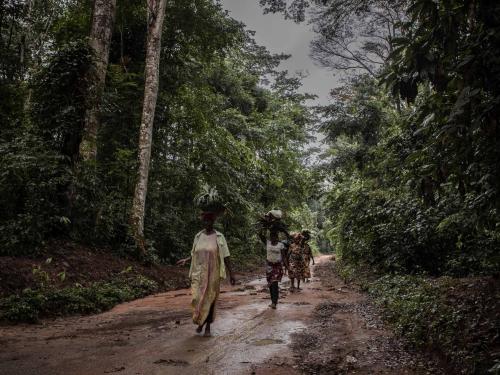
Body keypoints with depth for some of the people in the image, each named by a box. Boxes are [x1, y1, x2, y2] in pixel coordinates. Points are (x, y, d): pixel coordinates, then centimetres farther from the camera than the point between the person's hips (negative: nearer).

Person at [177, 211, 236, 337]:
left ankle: (208, 326, 19)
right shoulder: (198, 236, 5)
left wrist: (231, 274, -6)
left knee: (210, 299, 2)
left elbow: (226, 257, -2)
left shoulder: (219, 237, -3)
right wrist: (186, 260, -5)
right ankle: (200, 322, 19)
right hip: (199, 272, 2)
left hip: (213, 273, -2)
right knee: (197, 298, -9)